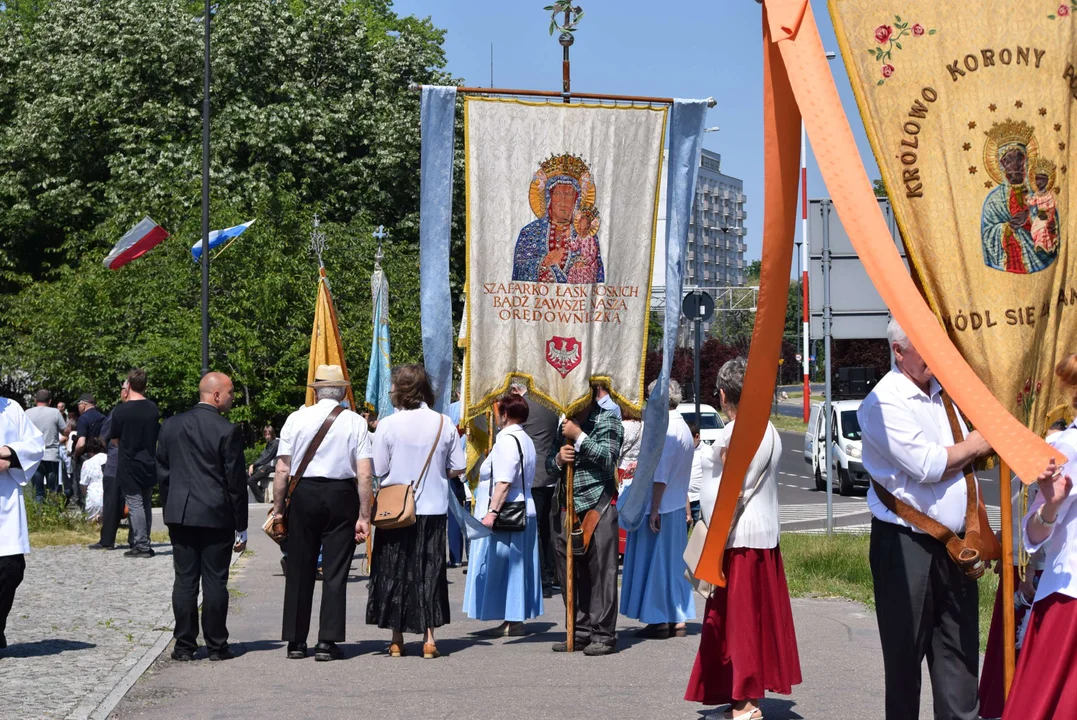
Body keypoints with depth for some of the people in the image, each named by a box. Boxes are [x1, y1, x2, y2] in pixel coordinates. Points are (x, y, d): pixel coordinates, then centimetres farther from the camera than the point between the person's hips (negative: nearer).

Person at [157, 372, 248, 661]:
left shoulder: (171, 425, 6)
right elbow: (236, 482, -7)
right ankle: (216, 646, 7)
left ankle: (184, 645, 8)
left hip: (179, 515, 4)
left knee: (185, 580, 6)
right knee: (215, 582, 2)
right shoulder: (228, 431, -10)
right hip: (216, 516, -4)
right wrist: (241, 528, -1)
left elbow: (162, 473, 10)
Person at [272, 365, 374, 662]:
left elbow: (282, 470, -1)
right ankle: (327, 642, 2)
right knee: (335, 571, 4)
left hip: (303, 495, 1)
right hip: (341, 495, -1)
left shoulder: (297, 418, 1)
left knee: (299, 570, 8)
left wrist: (278, 508, 8)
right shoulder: (355, 422, 0)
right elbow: (365, 475, -6)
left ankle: (296, 641, 12)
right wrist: (363, 517, -2)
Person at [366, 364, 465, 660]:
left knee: (394, 571, 8)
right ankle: (429, 637, 5)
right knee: (429, 571, 9)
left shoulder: (388, 425, -10)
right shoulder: (444, 423, -2)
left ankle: (397, 640, 11)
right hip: (433, 509, 2)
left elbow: (377, 469, -7)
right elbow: (458, 468, 2)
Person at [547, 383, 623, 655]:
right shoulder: (566, 425, 20)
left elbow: (609, 457, -13)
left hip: (599, 504, -7)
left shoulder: (607, 421, 0)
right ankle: (581, 631, 14)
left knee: (601, 571, -7)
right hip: (569, 507, 7)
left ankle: (603, 635, -4)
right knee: (571, 573, 7)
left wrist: (579, 437, -14)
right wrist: (558, 459, -2)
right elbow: (549, 462, 21)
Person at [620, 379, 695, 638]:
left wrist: (654, 510, -19)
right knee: (674, 563, 12)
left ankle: (659, 621, 3)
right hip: (677, 508, 9)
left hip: (660, 508, -9)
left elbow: (660, 476, -21)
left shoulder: (664, 430, -19)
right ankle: (678, 620, 15)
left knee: (656, 564, -1)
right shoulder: (683, 428, 11)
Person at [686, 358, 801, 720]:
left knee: (738, 617, -3)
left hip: (739, 536, -8)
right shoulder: (770, 432, 11)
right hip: (767, 532, 8)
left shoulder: (734, 433, -14)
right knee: (762, 615, 11)